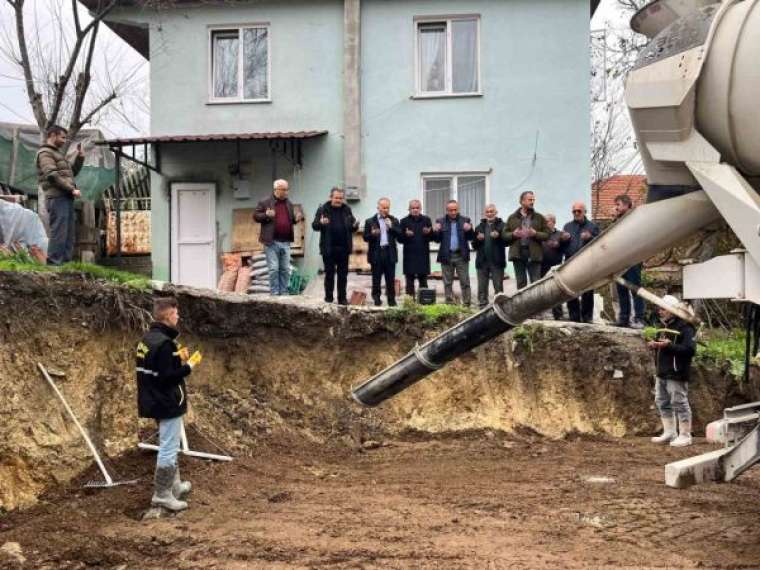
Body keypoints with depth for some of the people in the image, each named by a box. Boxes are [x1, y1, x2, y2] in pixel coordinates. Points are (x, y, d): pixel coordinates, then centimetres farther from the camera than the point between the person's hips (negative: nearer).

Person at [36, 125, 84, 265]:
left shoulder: (58, 153, 24)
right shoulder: (45, 153, -5)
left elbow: (72, 172, 27)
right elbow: (53, 175, -17)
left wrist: (80, 158, 13)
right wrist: (72, 189, -18)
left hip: (67, 198, 10)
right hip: (57, 198, -10)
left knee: (70, 234, 10)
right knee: (59, 233, -12)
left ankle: (66, 262, 14)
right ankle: (54, 263, -11)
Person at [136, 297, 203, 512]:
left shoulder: (147, 339, 8)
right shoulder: (164, 343, -22)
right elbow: (168, 377, -25)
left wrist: (177, 358, 9)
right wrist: (189, 365, -14)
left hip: (156, 401, 10)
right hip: (168, 403, -10)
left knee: (169, 446, 21)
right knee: (169, 448, -2)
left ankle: (175, 485, 32)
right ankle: (161, 494, 3)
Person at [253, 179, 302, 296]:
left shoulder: (289, 204, 15)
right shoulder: (265, 203, -1)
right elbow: (255, 216, 0)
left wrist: (296, 219, 1)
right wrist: (266, 215, -18)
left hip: (285, 242, 5)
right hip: (272, 242, -5)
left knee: (285, 269, 8)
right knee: (274, 269, -5)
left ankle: (284, 293, 15)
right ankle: (274, 293, 2)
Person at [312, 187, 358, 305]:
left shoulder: (347, 210, 8)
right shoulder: (323, 209, -1)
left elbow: (352, 227, 13)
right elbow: (314, 225, -3)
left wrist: (355, 226, -11)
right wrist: (321, 223, -25)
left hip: (343, 248, 3)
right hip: (328, 248, -3)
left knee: (343, 274, 7)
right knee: (329, 273, 5)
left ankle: (342, 298, 13)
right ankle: (328, 297, 13)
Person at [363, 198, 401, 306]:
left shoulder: (394, 221, 12)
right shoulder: (370, 221, 5)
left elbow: (400, 234, 1)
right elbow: (366, 237, 1)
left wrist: (391, 227, -10)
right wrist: (372, 234, -19)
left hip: (390, 253, 2)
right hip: (376, 253, -2)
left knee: (390, 279, 3)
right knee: (376, 278, 1)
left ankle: (391, 299, 8)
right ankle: (376, 299, 9)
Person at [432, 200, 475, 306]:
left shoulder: (465, 220, 6)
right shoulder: (440, 221, 7)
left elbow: (471, 237, 1)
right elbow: (437, 239, 5)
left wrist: (469, 230, -20)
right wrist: (435, 231, -15)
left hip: (461, 256, -1)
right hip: (446, 256, 1)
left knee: (465, 282, 0)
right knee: (447, 283, 6)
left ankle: (467, 304, 3)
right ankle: (449, 304, 11)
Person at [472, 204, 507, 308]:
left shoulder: (502, 225, 2)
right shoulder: (480, 227, 15)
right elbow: (474, 245, 13)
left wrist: (499, 236, -23)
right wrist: (478, 239, -6)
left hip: (497, 261, -4)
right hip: (482, 261, 4)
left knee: (498, 287, 0)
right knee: (482, 288, 5)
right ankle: (482, 307, 10)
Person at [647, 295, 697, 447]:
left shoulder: (685, 327, -13)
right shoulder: (664, 326, 16)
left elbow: (690, 349, -22)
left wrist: (669, 346, -27)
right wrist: (655, 345, 6)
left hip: (676, 373, -9)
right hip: (662, 372, 10)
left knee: (680, 403, -4)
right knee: (662, 402, 14)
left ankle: (685, 436, 5)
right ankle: (669, 433, 24)